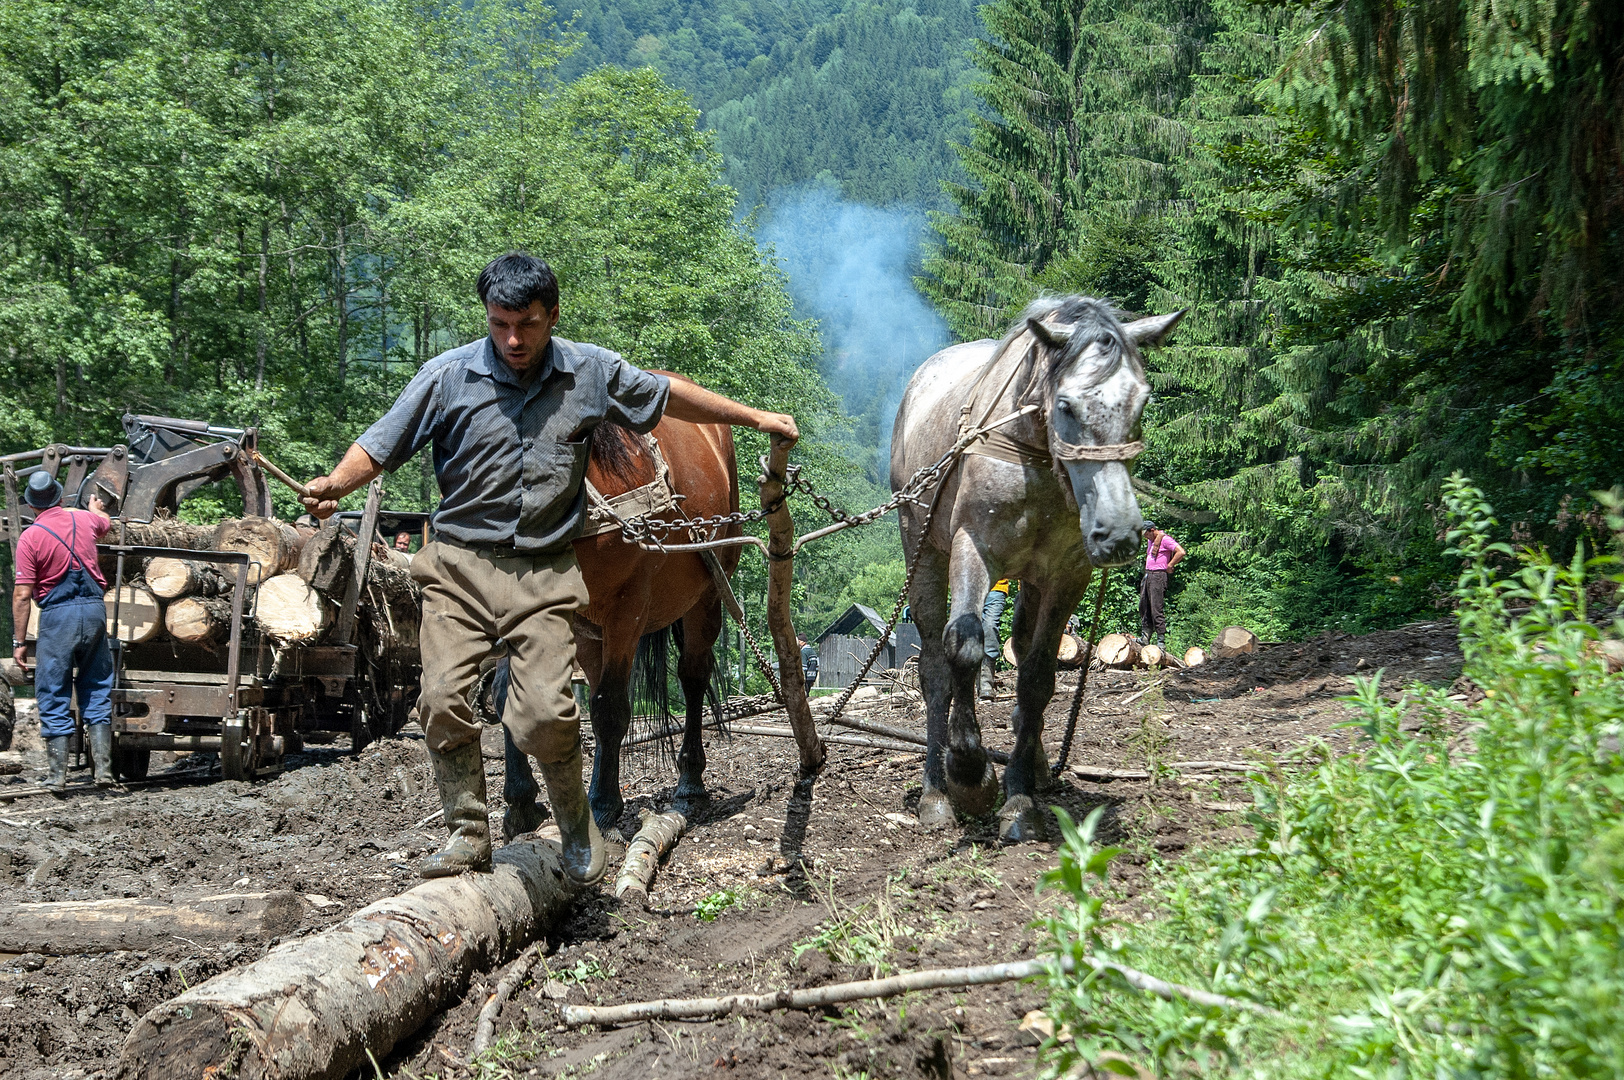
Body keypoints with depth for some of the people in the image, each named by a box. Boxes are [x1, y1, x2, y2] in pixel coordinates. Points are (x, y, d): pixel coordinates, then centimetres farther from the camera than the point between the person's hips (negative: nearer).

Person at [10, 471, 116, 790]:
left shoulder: (30, 537, -7)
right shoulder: (84, 519, 6)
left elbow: (22, 594, -9)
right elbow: (106, 521, 34)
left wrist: (18, 641, -3)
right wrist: (95, 507, 57)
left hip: (58, 615, -4)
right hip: (94, 609, 4)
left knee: (54, 695, 5)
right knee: (97, 692, 11)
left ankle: (57, 774, 5)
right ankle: (103, 770, 7)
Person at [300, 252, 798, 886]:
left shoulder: (590, 372, 4)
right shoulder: (449, 375, -2)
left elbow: (669, 396, 18)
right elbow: (381, 446, -2)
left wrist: (757, 418, 24)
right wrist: (335, 484, -22)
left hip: (545, 573, 0)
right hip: (460, 565, 1)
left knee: (544, 711, -13)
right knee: (443, 698, -11)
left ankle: (577, 827, 14)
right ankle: (468, 834, 8)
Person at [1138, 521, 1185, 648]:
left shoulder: (1165, 540, -10)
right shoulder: (1150, 541, 19)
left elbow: (1181, 552, -20)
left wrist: (1169, 566, -12)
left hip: (1158, 575, -10)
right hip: (1147, 574, 10)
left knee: (1156, 609, -11)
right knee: (1144, 608, 7)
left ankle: (1161, 640, -9)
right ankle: (1145, 637, 11)